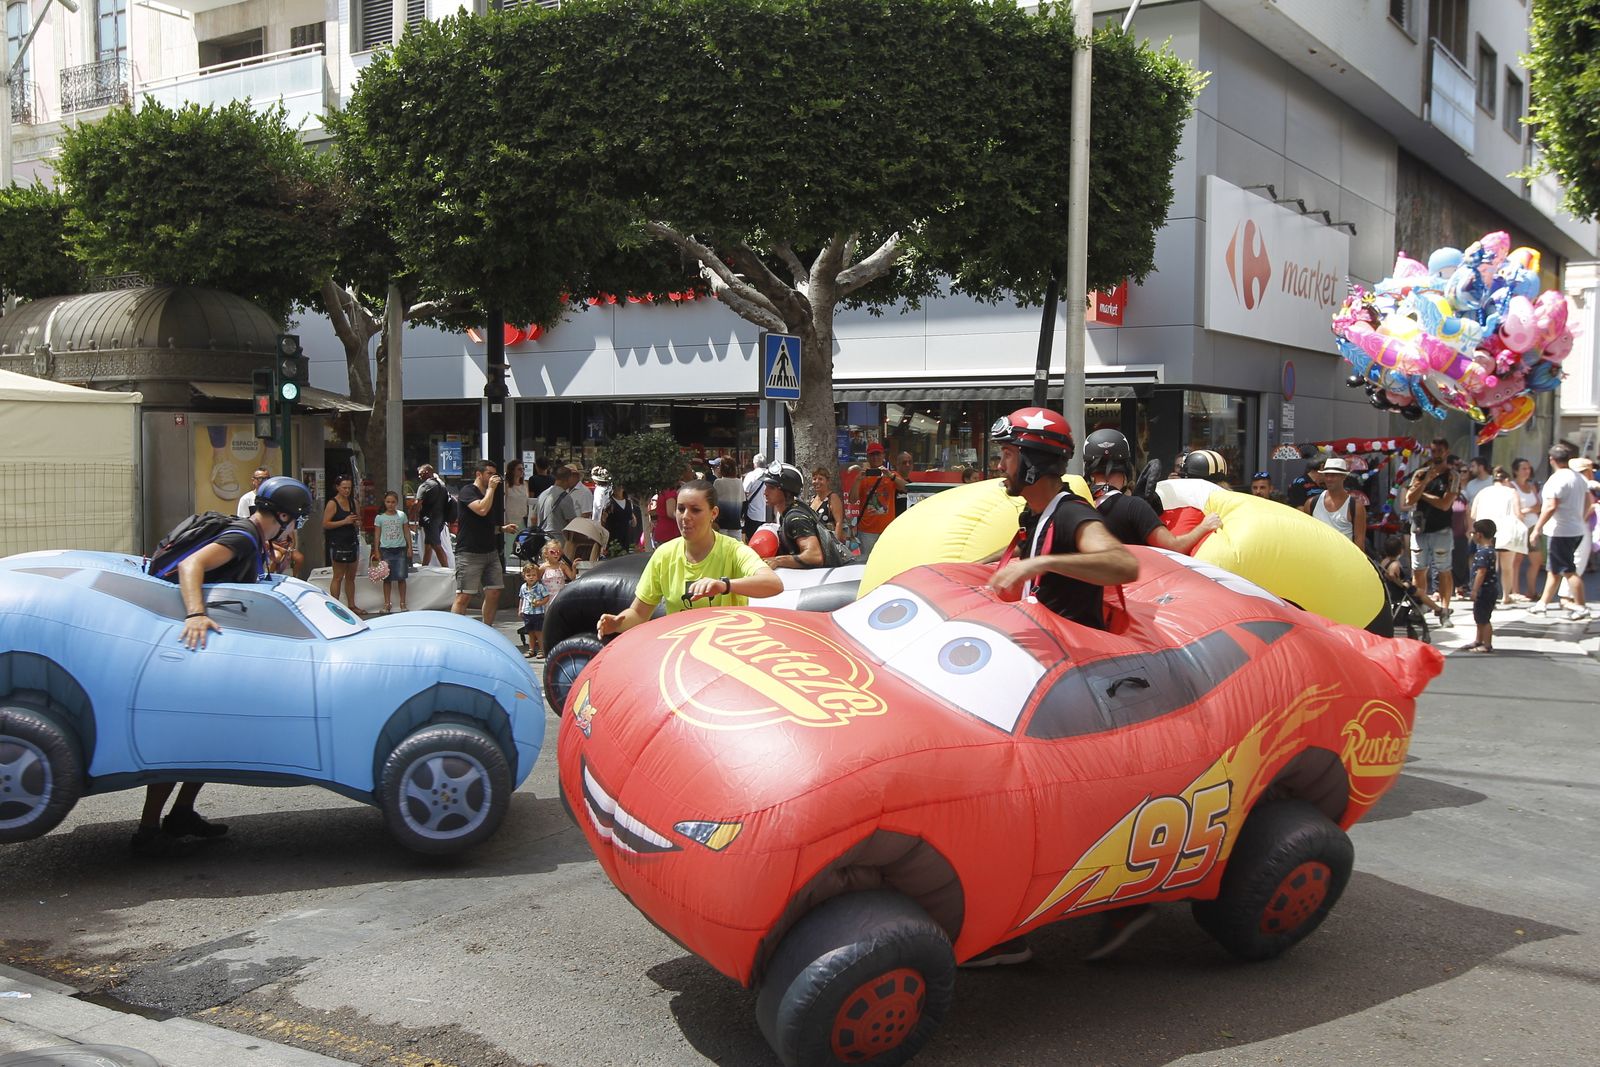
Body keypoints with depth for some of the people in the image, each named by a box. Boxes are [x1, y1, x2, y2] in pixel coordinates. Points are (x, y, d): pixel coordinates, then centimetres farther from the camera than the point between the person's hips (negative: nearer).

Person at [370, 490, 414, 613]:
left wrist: (409, 547, 4)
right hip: (386, 549, 0)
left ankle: (402, 603, 8)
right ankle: (387, 603, 9)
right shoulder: (379, 517, 2)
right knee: (387, 578, 2)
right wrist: (376, 551, 1)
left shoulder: (402, 515, 5)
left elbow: (407, 532, 9)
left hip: (400, 549, 0)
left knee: (401, 577, -1)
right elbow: (377, 535, 5)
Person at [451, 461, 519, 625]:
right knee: (464, 596, -10)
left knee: (493, 593, 5)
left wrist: (503, 528, 13)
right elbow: (482, 510, -24)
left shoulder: (490, 494, 20)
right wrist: (491, 488, -13)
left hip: (490, 551, 8)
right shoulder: (468, 491, -6)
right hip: (469, 553, -8)